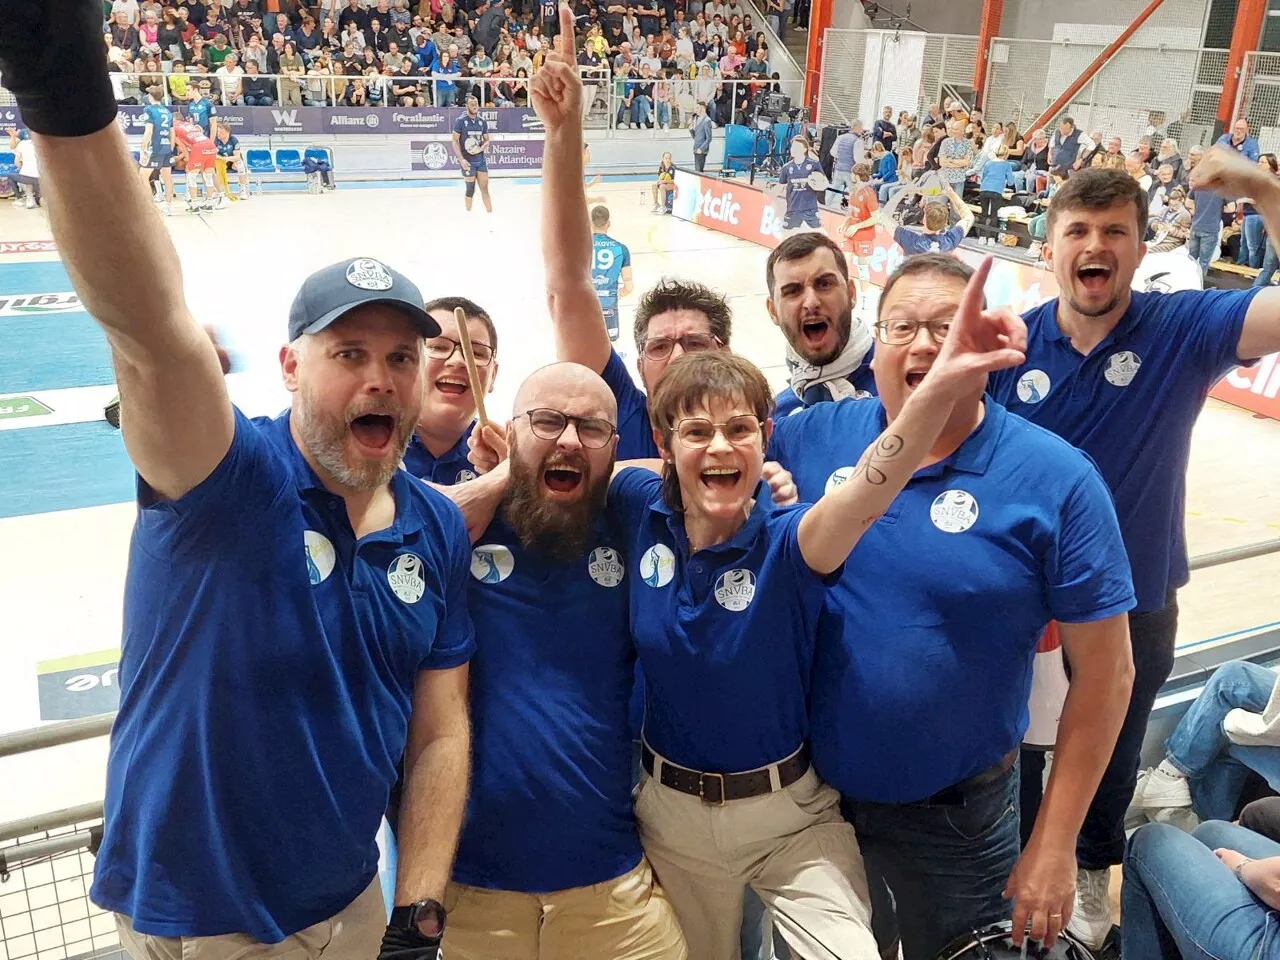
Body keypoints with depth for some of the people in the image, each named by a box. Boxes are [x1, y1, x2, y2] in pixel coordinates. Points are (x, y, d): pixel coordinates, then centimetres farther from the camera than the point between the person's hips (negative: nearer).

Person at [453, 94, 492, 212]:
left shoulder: (482, 121, 6)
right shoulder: (460, 121, -7)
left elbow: (487, 140, 12)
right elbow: (455, 141, -7)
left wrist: (480, 149, -11)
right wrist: (461, 159, -17)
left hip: (481, 160, 4)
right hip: (468, 161, -4)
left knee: (485, 188, 2)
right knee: (471, 189, 3)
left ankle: (490, 213, 4)